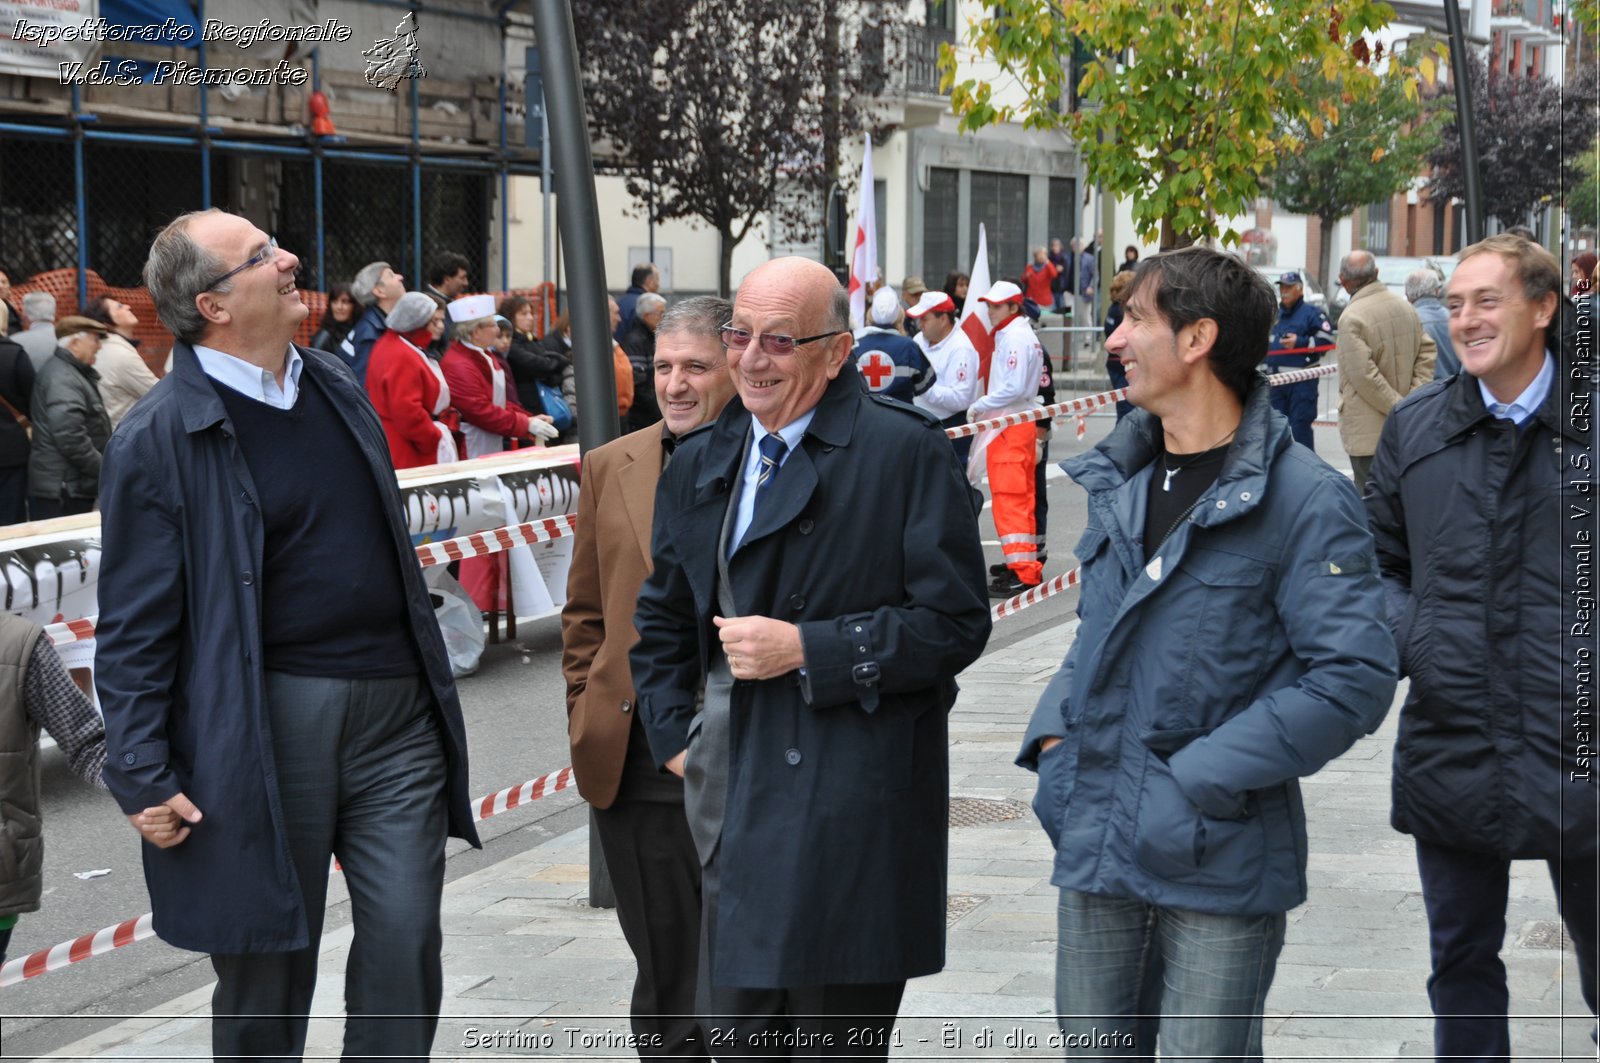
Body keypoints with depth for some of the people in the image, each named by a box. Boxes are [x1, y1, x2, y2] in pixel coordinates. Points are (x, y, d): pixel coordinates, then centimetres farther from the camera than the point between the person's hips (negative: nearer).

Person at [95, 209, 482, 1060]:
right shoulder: (159, 438, -9)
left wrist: (429, 687, 21)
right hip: (269, 725, -5)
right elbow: (133, 629, -9)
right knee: (266, 973, 7)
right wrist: (142, 779, -12)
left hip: (395, 710, 5)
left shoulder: (338, 385, 12)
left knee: (405, 950, 4)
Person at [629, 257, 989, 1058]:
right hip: (734, 804, 6)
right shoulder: (700, 464, 14)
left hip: (852, 808, -6)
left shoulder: (906, 451, -6)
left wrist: (807, 650, -16)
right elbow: (662, 619, 26)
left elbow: (954, 622, -10)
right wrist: (674, 738, 13)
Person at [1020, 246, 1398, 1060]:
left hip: (1220, 862, -6)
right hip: (1095, 846, 6)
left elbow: (1355, 679, -16)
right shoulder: (1118, 481, 11)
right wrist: (1054, 741, 5)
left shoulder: (1304, 499, -11)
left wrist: (1198, 778, -18)